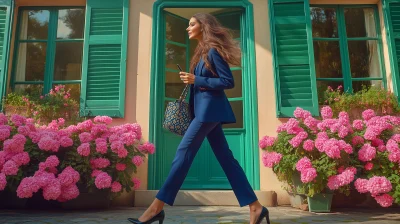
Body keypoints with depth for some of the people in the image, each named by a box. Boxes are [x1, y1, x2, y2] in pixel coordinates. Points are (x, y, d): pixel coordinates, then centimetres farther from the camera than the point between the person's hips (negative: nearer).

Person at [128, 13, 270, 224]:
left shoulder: (213, 50, -7)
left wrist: (196, 80, -15)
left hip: (210, 109, -10)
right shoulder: (202, 51, 21)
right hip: (206, 110, 10)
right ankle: (255, 207, 8)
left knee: (183, 153, -10)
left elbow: (228, 81, -13)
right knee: (226, 158, 5)